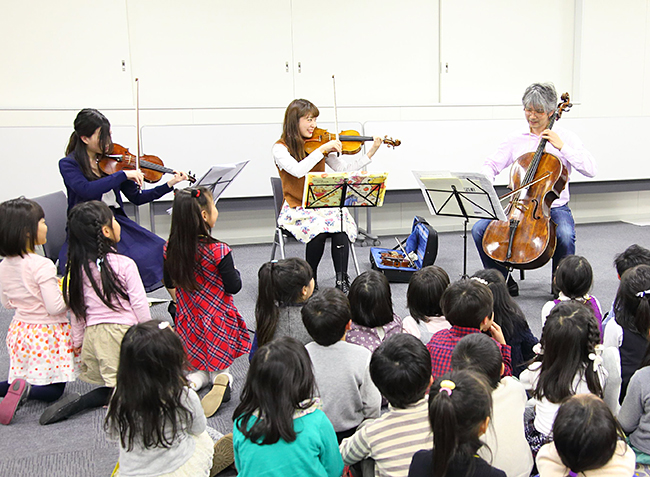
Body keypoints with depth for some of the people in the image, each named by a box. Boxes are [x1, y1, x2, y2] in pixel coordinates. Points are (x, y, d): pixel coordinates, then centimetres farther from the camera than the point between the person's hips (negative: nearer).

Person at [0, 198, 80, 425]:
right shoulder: (42, 266, -23)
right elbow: (55, 307, -21)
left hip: (20, 331, 7)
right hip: (47, 333, -6)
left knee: (24, 379, 23)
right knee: (53, 390, 7)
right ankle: (25, 389, -22)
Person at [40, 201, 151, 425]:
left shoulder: (76, 268, 4)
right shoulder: (124, 264, -10)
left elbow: (75, 308, 10)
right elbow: (139, 304, -7)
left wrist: (78, 341, 21)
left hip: (94, 333, 6)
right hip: (124, 330, -5)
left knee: (112, 386, 14)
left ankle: (77, 403, -9)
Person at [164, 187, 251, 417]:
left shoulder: (171, 249, -8)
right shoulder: (218, 251, -23)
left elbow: (170, 284, 5)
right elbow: (234, 286, -15)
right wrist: (234, 270, 4)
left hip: (189, 320, 4)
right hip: (218, 320, -4)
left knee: (199, 365, 24)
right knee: (219, 363, 18)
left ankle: (194, 379, -7)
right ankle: (221, 377, -13)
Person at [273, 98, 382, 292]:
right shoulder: (281, 148, -5)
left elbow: (343, 168, 3)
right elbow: (297, 170, -24)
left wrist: (371, 152, -5)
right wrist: (322, 149, -24)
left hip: (323, 204, 3)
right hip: (296, 209, -3)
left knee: (341, 225, -28)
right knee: (318, 228, -32)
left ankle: (342, 280, -21)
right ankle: (310, 281, -9)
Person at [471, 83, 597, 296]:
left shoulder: (565, 137, 0)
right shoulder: (516, 138, 9)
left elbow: (590, 170, -10)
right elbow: (491, 164, 12)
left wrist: (562, 147, -16)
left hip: (554, 207, -3)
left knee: (565, 235, -35)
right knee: (479, 229, -18)